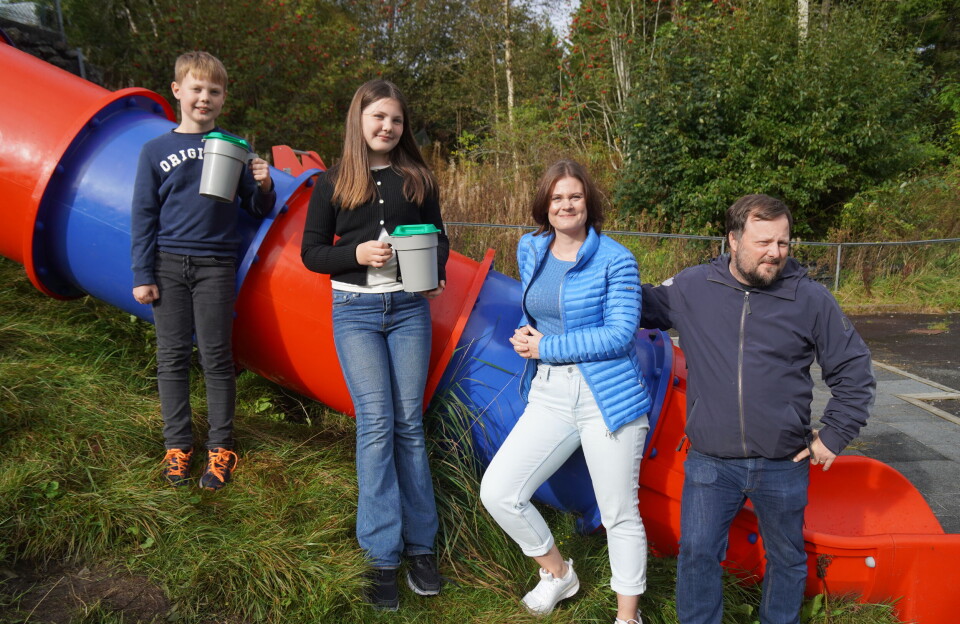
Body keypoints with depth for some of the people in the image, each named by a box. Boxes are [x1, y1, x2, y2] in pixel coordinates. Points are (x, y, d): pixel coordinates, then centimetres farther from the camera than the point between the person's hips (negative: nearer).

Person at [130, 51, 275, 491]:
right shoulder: (155, 150, 6)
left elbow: (257, 210, 10)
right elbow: (143, 216, 5)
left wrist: (263, 186, -12)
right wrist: (142, 276, 0)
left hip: (216, 265, -1)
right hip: (168, 263, 1)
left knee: (217, 357, 3)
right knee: (172, 356, 5)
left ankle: (221, 447, 13)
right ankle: (177, 444, 18)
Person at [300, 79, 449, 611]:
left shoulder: (418, 180, 8)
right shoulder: (333, 182, 2)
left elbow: (438, 238, 13)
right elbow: (311, 253, 2)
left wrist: (436, 277, -7)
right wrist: (358, 253, -16)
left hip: (408, 308, 2)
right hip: (355, 311, -1)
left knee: (408, 422, 3)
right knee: (376, 422, -9)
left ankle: (419, 545, 13)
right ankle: (382, 556, 1)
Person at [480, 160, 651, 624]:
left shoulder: (615, 259, -8)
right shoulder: (530, 250, 9)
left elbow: (620, 334, -13)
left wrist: (545, 347, -13)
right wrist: (526, 333, -1)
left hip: (607, 395, -5)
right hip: (549, 395, 6)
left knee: (619, 513, 5)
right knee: (497, 493, 0)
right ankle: (558, 574, 25)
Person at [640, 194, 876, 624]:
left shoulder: (811, 299, -5)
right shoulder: (691, 288, -4)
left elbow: (854, 371, 4)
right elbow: (644, 306, 14)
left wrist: (835, 435, 2)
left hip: (784, 466, 1)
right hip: (709, 464, 0)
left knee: (787, 559, 19)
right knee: (696, 554, 5)